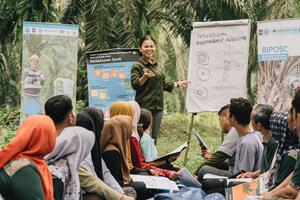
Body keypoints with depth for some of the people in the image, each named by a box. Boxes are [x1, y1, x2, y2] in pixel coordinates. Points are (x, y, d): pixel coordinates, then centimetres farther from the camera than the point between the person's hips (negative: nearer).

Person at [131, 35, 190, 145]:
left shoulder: (157, 65, 18)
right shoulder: (137, 66, -3)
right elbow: (135, 85, -13)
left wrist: (178, 84, 31)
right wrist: (144, 77, -30)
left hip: (158, 107, 7)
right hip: (144, 106, -7)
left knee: (154, 138, 6)